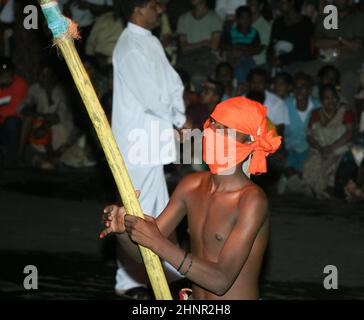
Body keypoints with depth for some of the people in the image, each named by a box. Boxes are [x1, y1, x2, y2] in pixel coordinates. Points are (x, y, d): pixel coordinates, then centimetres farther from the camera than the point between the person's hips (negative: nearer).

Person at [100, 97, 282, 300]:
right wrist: (124, 230, -16)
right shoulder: (192, 186, 3)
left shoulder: (252, 200, -16)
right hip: (194, 298, 5)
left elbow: (221, 280, -23)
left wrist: (159, 243, -27)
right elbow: (145, 251, 4)